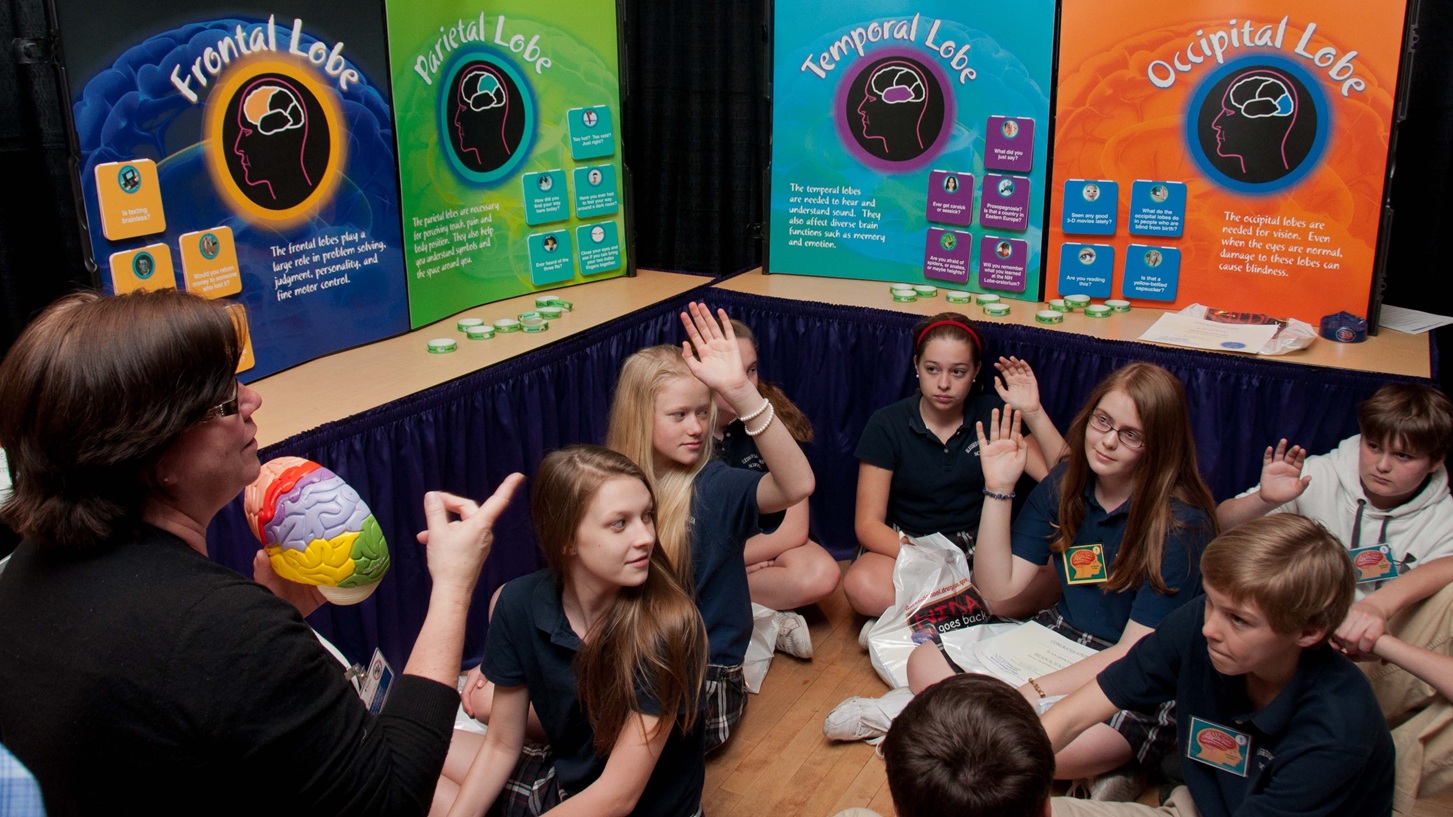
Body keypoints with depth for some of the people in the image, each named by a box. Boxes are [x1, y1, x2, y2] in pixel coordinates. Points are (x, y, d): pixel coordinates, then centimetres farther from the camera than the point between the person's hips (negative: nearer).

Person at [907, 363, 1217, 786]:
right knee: (924, 664, -14)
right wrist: (998, 489, -13)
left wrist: (1034, 692, -26)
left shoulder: (1181, 524, -15)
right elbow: (999, 588, -3)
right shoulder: (1065, 485, 0)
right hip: (1057, 639, 6)